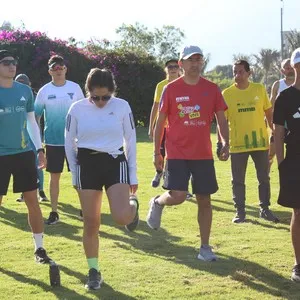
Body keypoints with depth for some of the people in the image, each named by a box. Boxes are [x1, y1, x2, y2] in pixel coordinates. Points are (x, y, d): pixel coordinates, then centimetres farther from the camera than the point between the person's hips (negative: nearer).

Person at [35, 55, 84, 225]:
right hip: (53, 141, 0)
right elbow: (35, 116, 3)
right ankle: (54, 212, 14)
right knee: (54, 177, 5)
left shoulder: (75, 88, 1)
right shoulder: (44, 91, -1)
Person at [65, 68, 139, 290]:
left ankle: (133, 206, 21)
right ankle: (94, 272, 16)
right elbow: (69, 143, 6)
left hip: (116, 162, -1)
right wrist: (75, 175, 7)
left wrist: (133, 175, 5)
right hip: (87, 164, 1)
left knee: (122, 218, -17)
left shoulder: (122, 106, -5)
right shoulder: (77, 109, -4)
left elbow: (131, 141, 4)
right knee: (91, 223, 2)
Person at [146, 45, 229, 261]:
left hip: (203, 154, 3)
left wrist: (225, 143, -9)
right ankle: (157, 203, 21)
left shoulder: (212, 89, 4)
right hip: (177, 153, -2)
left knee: (204, 200, 5)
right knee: (177, 196, -15)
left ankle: (205, 247, 16)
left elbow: (221, 118, 7)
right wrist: (157, 152, 3)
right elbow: (160, 122, 4)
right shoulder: (171, 89, -2)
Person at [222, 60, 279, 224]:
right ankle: (240, 211, 15)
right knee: (238, 180, 4)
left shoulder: (259, 89, 2)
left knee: (264, 178, 9)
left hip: (260, 142, 1)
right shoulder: (227, 93, -3)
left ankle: (265, 209, 21)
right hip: (237, 144, -1)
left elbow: (269, 113, 10)